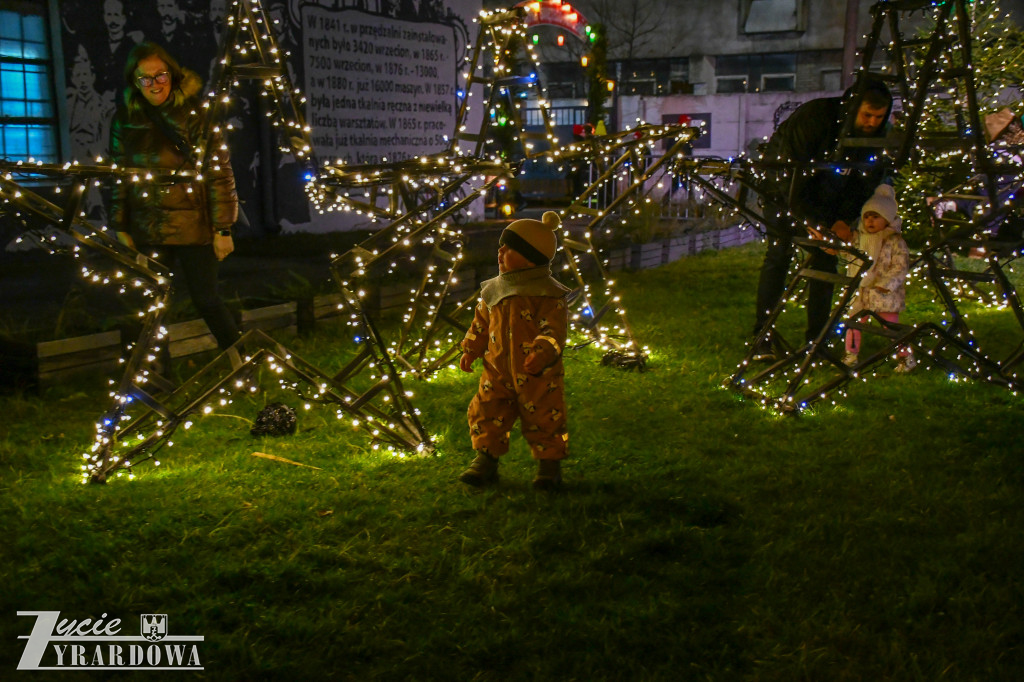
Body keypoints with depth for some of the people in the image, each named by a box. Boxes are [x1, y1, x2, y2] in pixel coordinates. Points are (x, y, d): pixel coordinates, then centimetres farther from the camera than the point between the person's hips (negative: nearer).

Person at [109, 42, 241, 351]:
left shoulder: (194, 115, -6)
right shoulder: (124, 120, 6)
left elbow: (219, 172, -8)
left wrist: (223, 229, -11)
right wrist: (121, 228, 9)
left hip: (192, 226, -4)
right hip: (147, 230, 4)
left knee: (206, 299, -1)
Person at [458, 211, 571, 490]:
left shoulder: (548, 295, -12)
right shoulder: (494, 291, 7)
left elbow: (554, 329, -19)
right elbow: (481, 323, 17)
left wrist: (542, 353, -34)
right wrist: (470, 350, 9)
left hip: (538, 376, -5)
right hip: (498, 373, 5)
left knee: (543, 422, 5)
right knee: (486, 415, 5)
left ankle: (549, 466, 22)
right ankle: (485, 462, 20)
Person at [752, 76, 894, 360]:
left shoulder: (877, 135, -16)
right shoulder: (813, 117, -33)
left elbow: (866, 182, -6)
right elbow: (791, 179, -33)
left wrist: (844, 220, -22)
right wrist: (813, 224, -36)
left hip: (828, 198, 5)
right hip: (785, 188, -5)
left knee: (825, 261, -4)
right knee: (778, 254, -14)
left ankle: (816, 340, 3)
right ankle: (762, 337, -11)